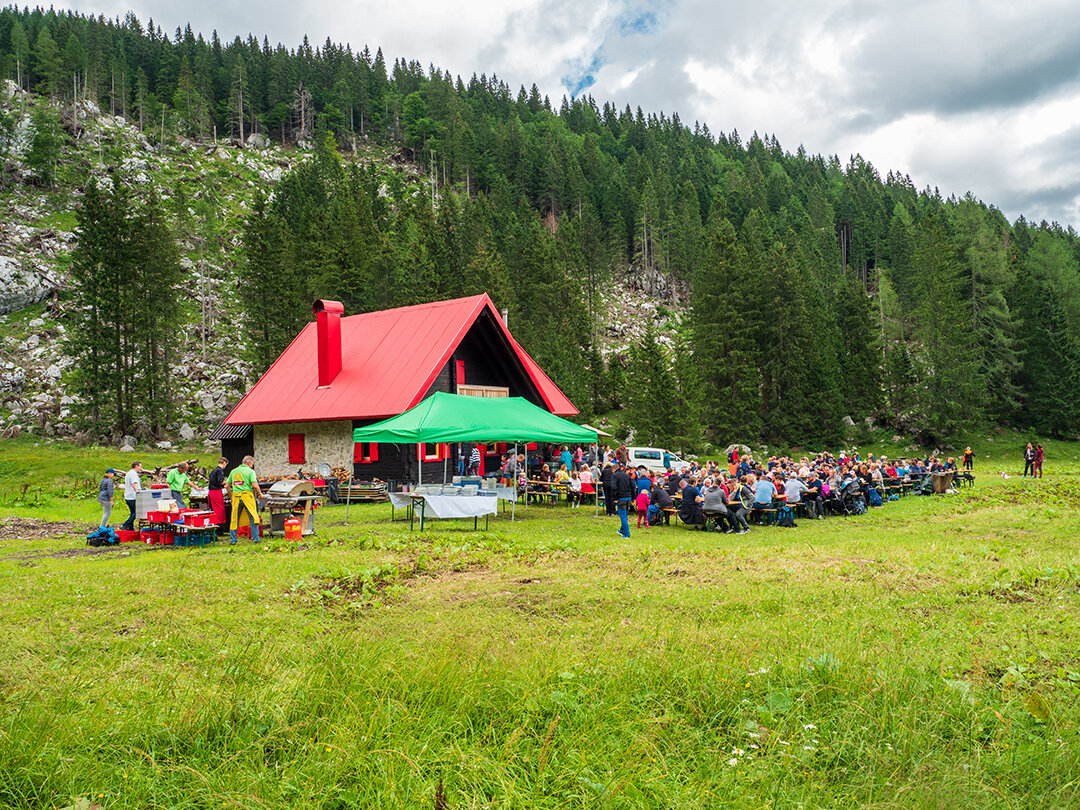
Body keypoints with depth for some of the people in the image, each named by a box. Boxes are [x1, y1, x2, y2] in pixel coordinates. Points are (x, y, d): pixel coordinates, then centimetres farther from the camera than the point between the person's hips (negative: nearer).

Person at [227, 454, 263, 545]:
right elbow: (255, 485, -11)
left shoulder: (233, 471, 15)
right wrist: (260, 494, 4)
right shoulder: (250, 471, 0)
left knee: (234, 519, 9)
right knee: (253, 517, 2)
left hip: (236, 496, 4)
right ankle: (255, 538, -1)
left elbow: (227, 486, 15)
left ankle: (232, 540, 10)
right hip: (247, 496, -4)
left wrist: (231, 497, 24)